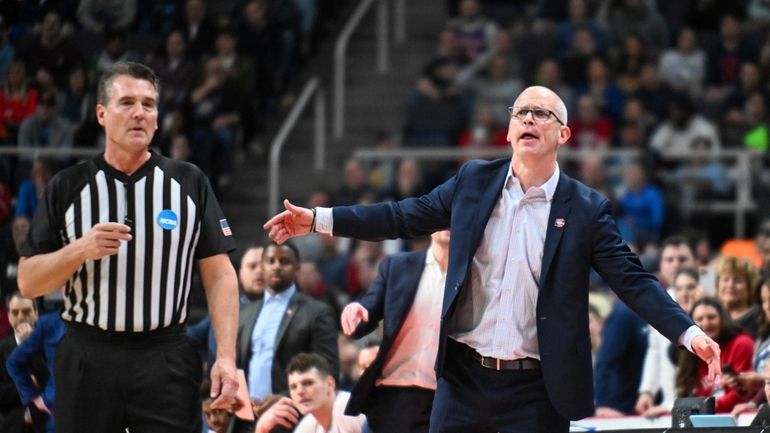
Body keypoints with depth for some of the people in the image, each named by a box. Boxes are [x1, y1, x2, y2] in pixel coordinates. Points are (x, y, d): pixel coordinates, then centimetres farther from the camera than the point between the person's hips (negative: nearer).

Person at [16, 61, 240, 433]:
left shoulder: (190, 183, 7)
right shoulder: (67, 188, 7)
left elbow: (219, 276, 3)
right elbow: (28, 283, 4)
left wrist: (226, 356, -8)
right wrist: (81, 250, -14)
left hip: (166, 362, -1)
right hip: (87, 360, 1)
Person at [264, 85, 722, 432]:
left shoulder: (587, 209, -2)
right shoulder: (474, 182, 6)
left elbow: (633, 280, -5)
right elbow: (404, 217, 11)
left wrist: (689, 333, -17)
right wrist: (318, 219, 7)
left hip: (536, 390, -2)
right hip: (463, 377, 3)